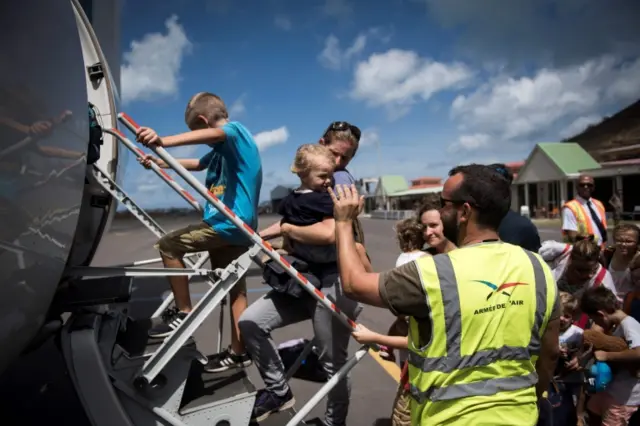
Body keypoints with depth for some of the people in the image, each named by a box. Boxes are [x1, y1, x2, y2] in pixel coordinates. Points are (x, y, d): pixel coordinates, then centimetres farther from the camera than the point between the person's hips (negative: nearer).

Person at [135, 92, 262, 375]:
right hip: (233, 225, 11)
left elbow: (211, 134, -32)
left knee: (168, 245, -5)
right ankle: (238, 352, 20)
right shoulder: (222, 148, 21)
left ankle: (184, 313, 0)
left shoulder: (236, 130, -8)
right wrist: (160, 162, 41)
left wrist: (163, 141, -46)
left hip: (230, 222, -11)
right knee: (235, 289, 12)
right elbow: (197, 164, 38)